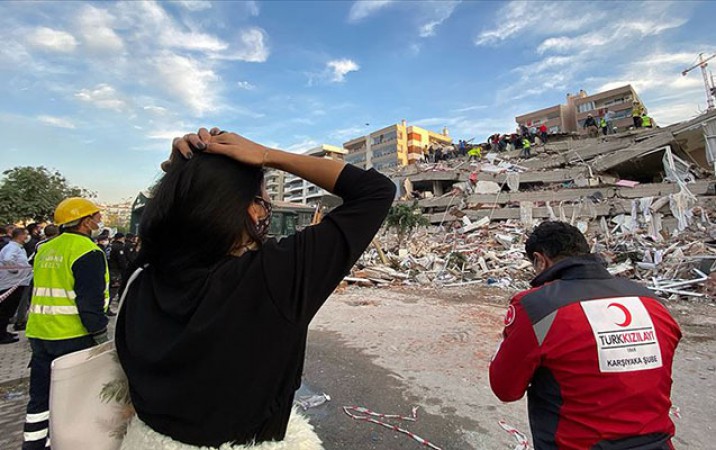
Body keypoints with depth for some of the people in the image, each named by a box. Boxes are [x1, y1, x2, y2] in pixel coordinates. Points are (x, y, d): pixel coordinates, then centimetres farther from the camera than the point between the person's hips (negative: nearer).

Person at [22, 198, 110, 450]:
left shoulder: (44, 250, 10)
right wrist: (101, 337, -13)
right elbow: (90, 302, -20)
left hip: (39, 334, 8)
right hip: (73, 337, -7)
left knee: (40, 394, 18)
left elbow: (41, 293, 19)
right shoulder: (87, 252, -16)